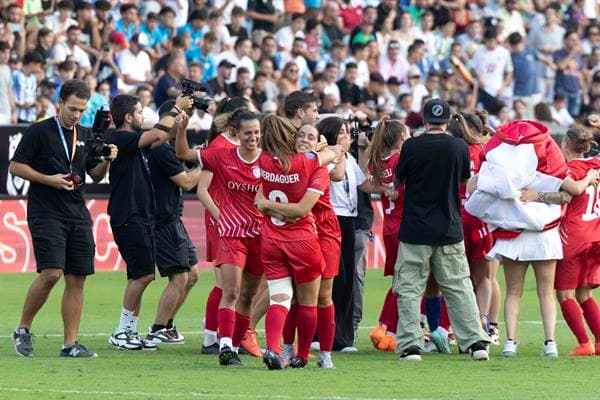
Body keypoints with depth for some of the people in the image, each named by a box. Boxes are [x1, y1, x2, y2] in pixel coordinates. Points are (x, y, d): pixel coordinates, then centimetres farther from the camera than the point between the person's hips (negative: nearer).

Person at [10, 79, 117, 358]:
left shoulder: (86, 135, 14)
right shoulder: (39, 131, -3)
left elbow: (95, 175, 21)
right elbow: (15, 166, -4)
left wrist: (106, 161, -1)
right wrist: (49, 180, -14)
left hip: (78, 216, 6)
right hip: (46, 213, -6)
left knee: (77, 280, 2)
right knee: (51, 273, -17)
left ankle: (70, 343, 6)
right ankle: (23, 330, 0)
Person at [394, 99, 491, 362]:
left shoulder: (411, 147, -10)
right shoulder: (459, 147, -4)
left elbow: (397, 180, 3)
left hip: (415, 229, -2)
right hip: (450, 230, 2)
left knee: (409, 288, 4)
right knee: (459, 286, 9)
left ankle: (410, 344, -3)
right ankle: (475, 342, 5)